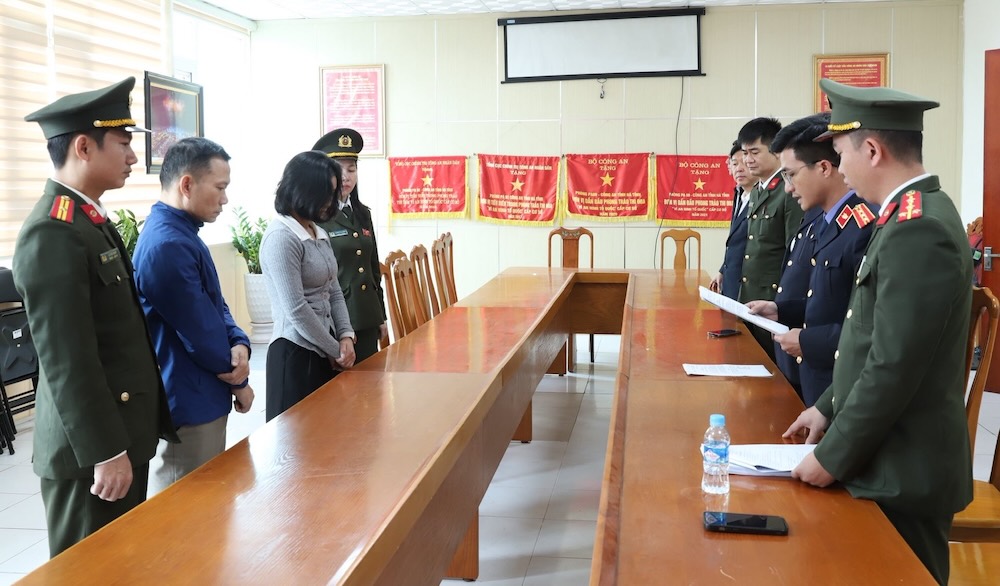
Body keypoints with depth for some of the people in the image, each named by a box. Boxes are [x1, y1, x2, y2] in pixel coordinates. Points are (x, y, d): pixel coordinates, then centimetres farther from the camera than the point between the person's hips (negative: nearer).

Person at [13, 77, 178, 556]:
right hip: (92, 447, -9)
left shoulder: (89, 218, 12)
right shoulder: (53, 233, -20)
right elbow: (67, 360, -23)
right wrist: (106, 452, -20)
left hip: (121, 433, 9)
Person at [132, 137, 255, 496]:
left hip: (202, 397, 10)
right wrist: (239, 381, -5)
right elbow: (199, 332, -21)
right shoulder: (167, 244, -24)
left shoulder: (182, 232, 9)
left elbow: (215, 305, 12)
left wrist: (240, 346, -9)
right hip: (189, 404, -10)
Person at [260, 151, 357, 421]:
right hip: (296, 352, -8)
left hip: (325, 351, 8)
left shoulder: (319, 234, 11)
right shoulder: (280, 237, -16)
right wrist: (337, 350, -11)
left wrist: (345, 337, -3)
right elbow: (297, 310, -19)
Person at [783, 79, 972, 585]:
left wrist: (833, 457, -16)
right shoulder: (914, 215, 9)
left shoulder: (916, 229, -24)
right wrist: (830, 407, 15)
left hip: (903, 469, -9)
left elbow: (895, 366, -25)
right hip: (893, 455, 9)